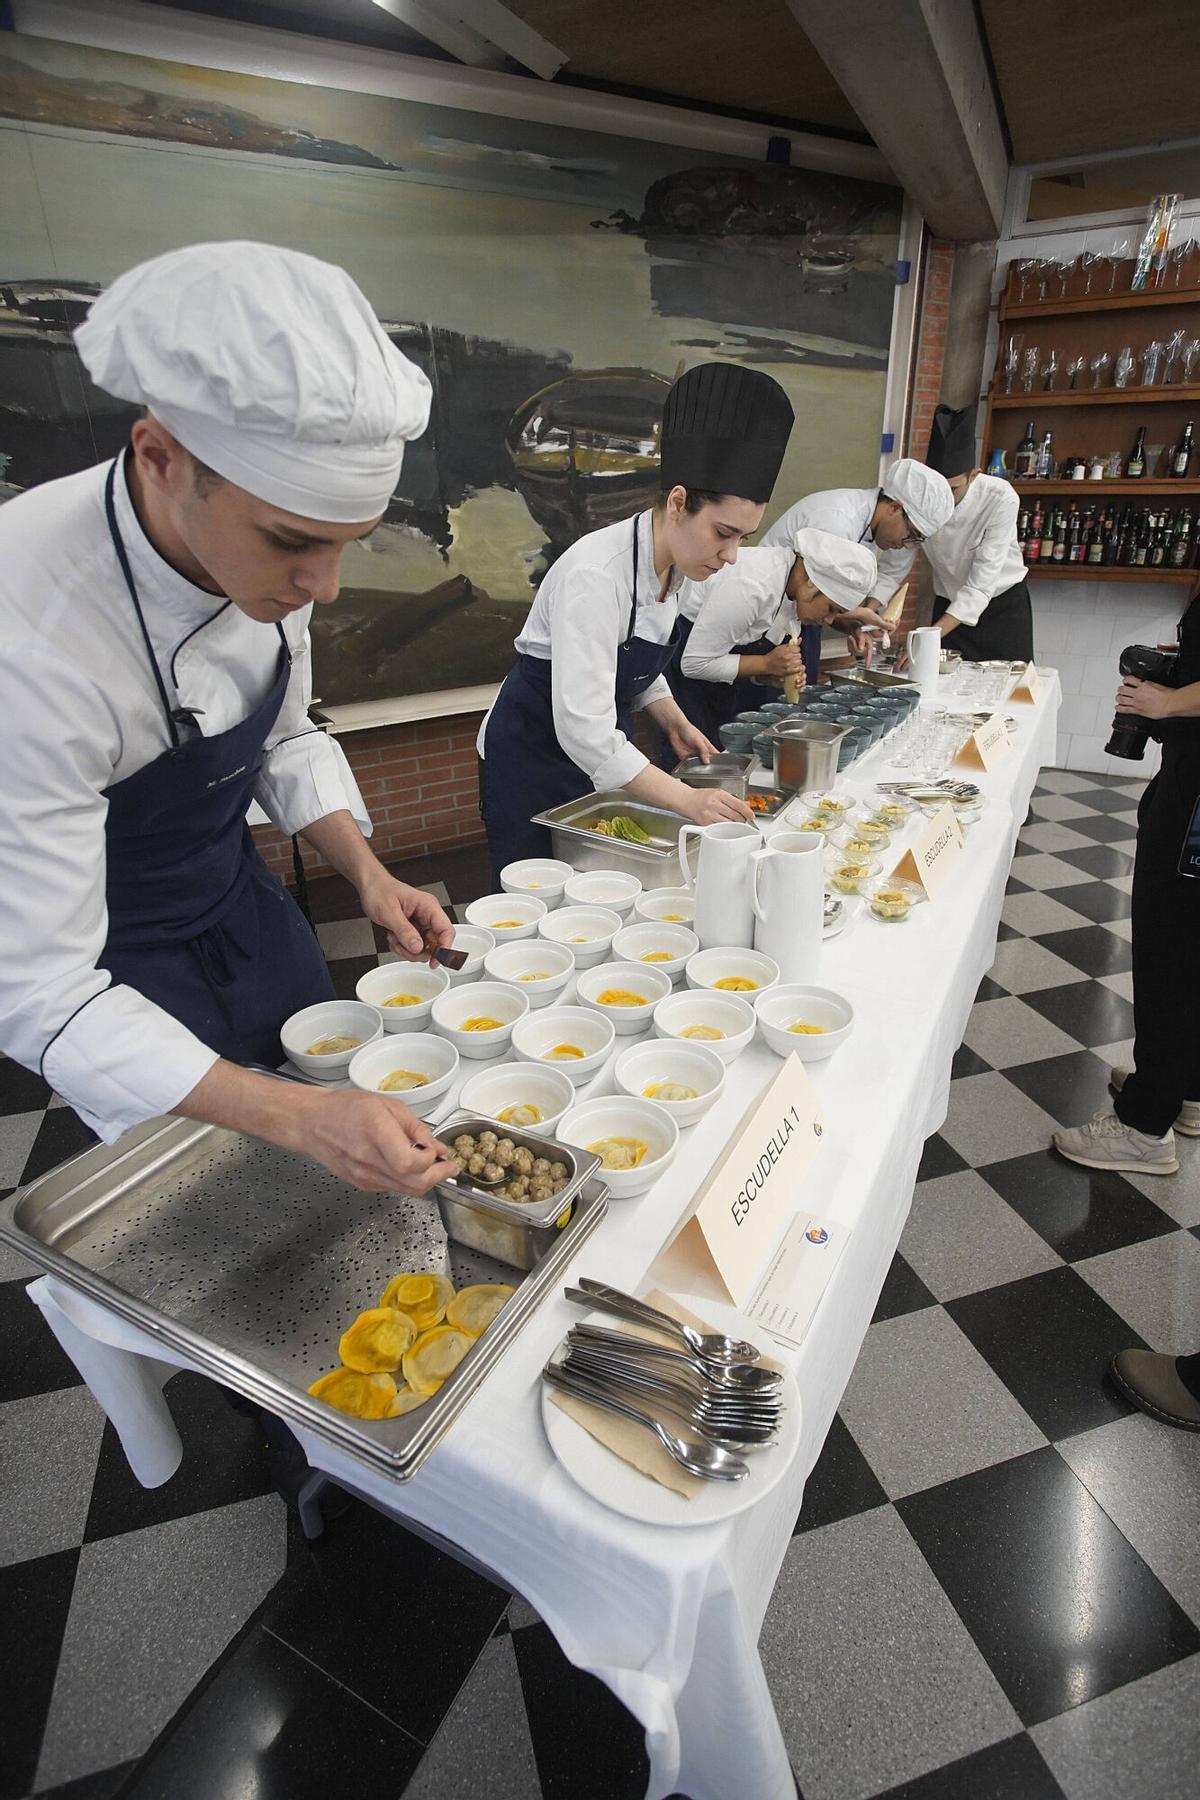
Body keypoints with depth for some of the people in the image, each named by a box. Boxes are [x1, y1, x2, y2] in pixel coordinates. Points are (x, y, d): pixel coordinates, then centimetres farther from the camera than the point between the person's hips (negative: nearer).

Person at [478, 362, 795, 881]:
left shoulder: (672, 566, -3)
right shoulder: (596, 575, -29)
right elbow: (583, 727, -35)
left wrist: (674, 722, -2)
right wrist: (686, 799, -37)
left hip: (602, 748, 8)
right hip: (533, 751, -7)